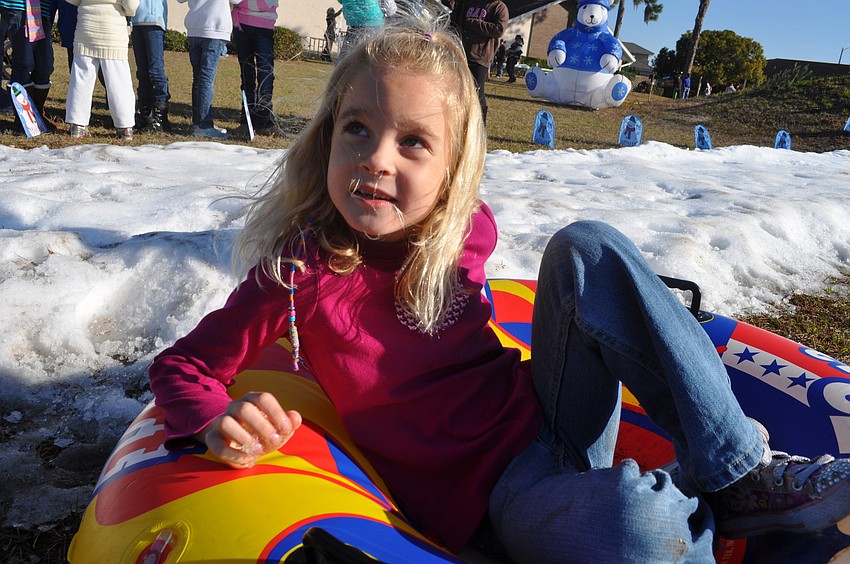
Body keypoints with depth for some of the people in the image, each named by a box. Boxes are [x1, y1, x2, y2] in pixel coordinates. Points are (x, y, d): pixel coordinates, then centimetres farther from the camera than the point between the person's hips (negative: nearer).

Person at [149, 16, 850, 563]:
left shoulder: (467, 231, -2)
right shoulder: (300, 269, -15)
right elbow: (181, 365, -7)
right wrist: (219, 424, -25)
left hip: (552, 422, 5)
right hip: (491, 493, -5)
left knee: (587, 247, -13)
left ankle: (737, 471, -10)